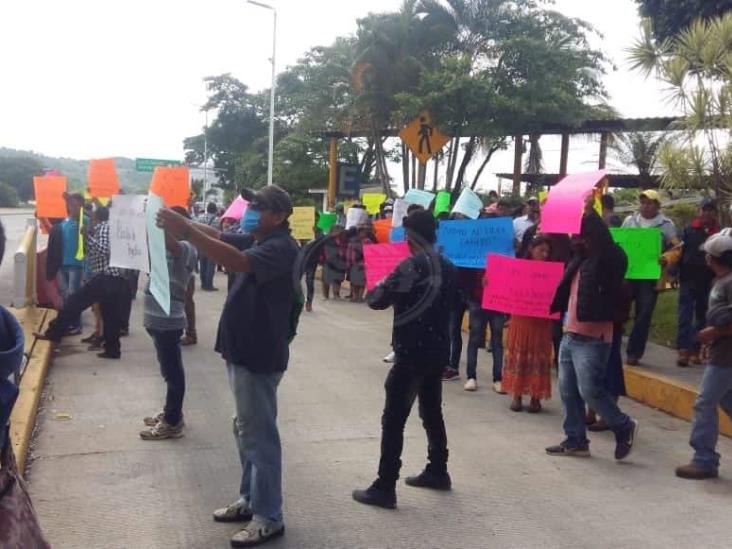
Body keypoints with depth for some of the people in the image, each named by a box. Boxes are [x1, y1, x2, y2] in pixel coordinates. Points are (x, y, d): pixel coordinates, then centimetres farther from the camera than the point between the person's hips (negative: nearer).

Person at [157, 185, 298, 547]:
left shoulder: (281, 248, -19)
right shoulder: (258, 241, 13)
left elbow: (237, 262, -35)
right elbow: (217, 236, 6)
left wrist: (186, 232, -37)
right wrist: (182, 222, -13)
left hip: (259, 356, -10)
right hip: (243, 351, 10)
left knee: (259, 435, -3)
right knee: (247, 431, 18)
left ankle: (269, 517, 7)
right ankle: (250, 500, 31)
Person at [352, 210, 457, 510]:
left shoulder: (411, 266, -16)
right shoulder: (448, 267, 8)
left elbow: (376, 301, -15)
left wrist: (380, 287, 7)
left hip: (412, 352, -8)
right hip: (438, 350, 8)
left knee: (393, 420, -4)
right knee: (432, 412, 21)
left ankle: (384, 488, -3)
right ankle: (437, 472, 31)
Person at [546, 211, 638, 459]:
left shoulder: (608, 261, -9)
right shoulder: (577, 261, 15)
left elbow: (607, 243, -29)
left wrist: (590, 214, -28)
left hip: (592, 339, -8)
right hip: (569, 336, 8)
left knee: (590, 391, -9)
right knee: (568, 392, 9)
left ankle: (624, 427, 14)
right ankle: (575, 440, 19)